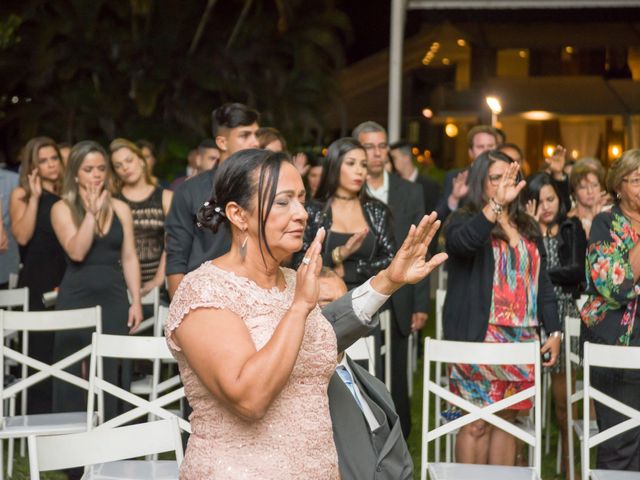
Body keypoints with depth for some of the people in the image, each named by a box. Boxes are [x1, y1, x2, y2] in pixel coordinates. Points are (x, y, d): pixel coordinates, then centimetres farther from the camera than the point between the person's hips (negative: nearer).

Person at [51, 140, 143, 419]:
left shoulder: (120, 208, 8)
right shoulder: (62, 209, 0)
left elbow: (129, 258, 8)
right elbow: (77, 252, -13)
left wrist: (136, 301, 1)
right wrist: (92, 211, -14)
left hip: (114, 299, 2)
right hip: (77, 299, -2)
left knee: (112, 378, 3)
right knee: (76, 377, 0)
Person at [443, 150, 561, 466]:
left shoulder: (527, 228, 16)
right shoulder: (464, 221, -1)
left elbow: (542, 283, 18)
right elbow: (463, 241, -27)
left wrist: (553, 331, 10)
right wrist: (497, 203, -37)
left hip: (521, 338, 5)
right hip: (479, 336, -5)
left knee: (505, 421, 7)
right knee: (477, 423, -6)